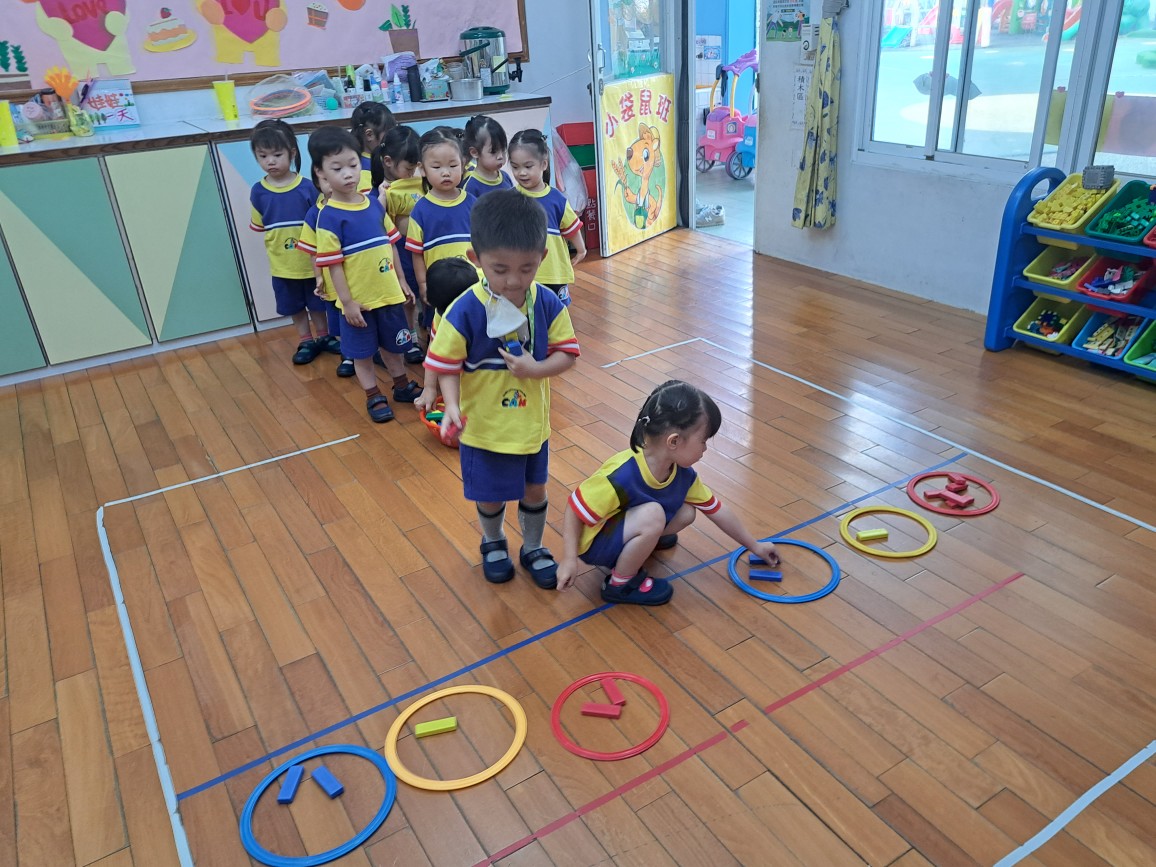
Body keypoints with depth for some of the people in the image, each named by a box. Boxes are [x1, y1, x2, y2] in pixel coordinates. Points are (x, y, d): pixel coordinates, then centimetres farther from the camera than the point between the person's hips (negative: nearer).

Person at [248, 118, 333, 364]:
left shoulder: (308, 187, -12)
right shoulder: (258, 191, -5)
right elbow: (258, 225, 3)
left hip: (311, 260, -2)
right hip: (282, 264, 2)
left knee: (317, 302, 17)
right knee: (294, 306, 16)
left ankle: (323, 337, 36)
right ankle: (306, 342, 32)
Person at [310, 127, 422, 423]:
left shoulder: (375, 204, 1)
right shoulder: (329, 217, -15)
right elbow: (333, 265, -15)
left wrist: (401, 281, 11)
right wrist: (347, 302, -15)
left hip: (389, 294, 5)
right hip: (359, 299, -5)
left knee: (394, 344, 20)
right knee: (362, 351, 11)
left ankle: (402, 385, 40)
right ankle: (373, 397, 27)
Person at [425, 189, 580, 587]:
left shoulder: (548, 304, -13)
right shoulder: (464, 312, -22)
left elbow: (567, 352, -6)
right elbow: (447, 366, -15)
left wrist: (536, 369, -25)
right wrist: (452, 406, -31)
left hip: (532, 423, 3)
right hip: (484, 427, -2)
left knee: (534, 489, 20)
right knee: (490, 496, 18)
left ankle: (533, 548, 46)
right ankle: (493, 543, 48)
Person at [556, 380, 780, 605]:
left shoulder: (683, 474, -12)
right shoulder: (621, 477, -36)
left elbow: (717, 511, 1)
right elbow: (574, 511, -25)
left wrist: (755, 546, 10)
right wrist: (570, 559, -25)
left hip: (622, 526, 7)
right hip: (595, 544, -7)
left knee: (686, 513, -5)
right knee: (652, 514, -32)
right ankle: (619, 583, -9)